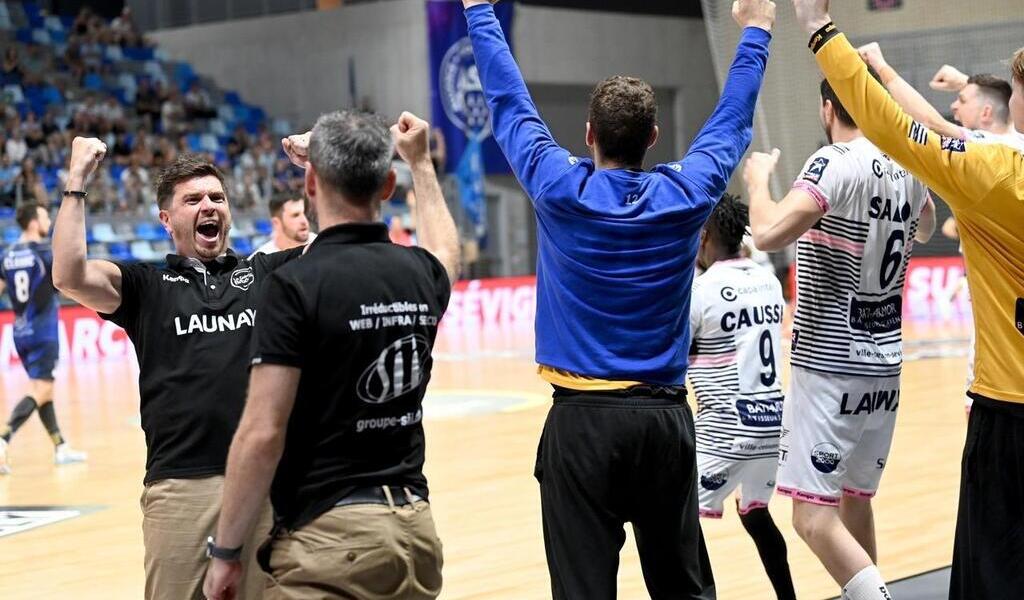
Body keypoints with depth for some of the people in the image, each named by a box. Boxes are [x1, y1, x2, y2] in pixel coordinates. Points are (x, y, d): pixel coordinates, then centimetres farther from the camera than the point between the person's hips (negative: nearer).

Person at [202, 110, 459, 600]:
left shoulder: (296, 284, -14)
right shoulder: (420, 273, 5)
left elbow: (262, 435, -16)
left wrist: (225, 550, -7)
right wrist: (420, 162, 44)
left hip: (330, 535, -6)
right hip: (416, 528, 7)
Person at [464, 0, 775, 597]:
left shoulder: (561, 191, -6)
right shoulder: (687, 194, -1)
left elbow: (509, 103, 6)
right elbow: (732, 121, 16)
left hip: (582, 416, -3)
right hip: (666, 417, 3)